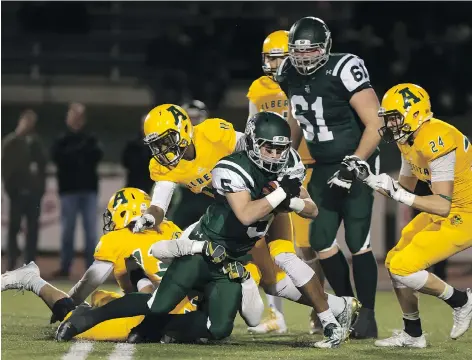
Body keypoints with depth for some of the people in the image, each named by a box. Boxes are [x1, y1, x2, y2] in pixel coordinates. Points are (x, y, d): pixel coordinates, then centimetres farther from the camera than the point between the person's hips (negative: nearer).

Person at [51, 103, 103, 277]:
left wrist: (74, 156, -12)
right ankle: (65, 266, 4)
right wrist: (83, 156, -9)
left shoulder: (90, 140, 11)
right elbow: (59, 157, -11)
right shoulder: (62, 141, 6)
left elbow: (97, 155, -5)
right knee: (68, 229, 0)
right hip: (69, 189, -1)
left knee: (91, 230, -2)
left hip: (89, 188, 1)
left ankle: (91, 267, 0)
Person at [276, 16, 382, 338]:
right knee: (321, 241, 4)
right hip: (323, 168, 7)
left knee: (357, 243, -9)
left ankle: (367, 315, 1)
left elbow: (375, 125, -21)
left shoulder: (344, 71, -21)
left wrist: (352, 167, -23)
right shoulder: (291, 75, 0)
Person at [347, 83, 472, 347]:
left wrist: (399, 195, -33)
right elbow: (406, 188, 14)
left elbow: (443, 205, -29)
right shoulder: (409, 139, 4)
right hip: (444, 213, 10)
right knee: (394, 262, 10)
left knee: (404, 268, -14)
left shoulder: (436, 140, -26)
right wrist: (369, 179, 2)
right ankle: (413, 335, 23)